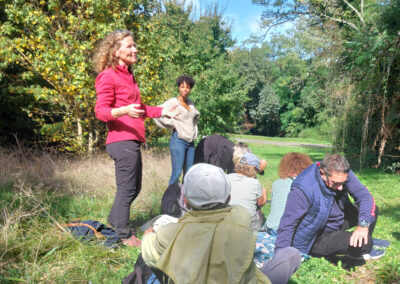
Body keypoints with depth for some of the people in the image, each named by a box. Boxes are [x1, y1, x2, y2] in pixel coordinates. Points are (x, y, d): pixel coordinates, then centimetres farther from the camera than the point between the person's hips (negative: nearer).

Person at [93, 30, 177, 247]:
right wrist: (124, 111, -32)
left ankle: (115, 220, 37)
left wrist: (161, 111, 24)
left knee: (134, 188, 19)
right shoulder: (108, 76, -8)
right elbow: (101, 110, -14)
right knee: (127, 189, -2)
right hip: (122, 141, -10)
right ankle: (125, 235, 12)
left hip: (132, 141, 10)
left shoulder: (128, 75, 21)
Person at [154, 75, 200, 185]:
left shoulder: (190, 103, 15)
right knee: (177, 172, -11)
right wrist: (172, 124, -10)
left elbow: (196, 115, 34)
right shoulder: (173, 102, -5)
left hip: (190, 142, 7)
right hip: (178, 140, -6)